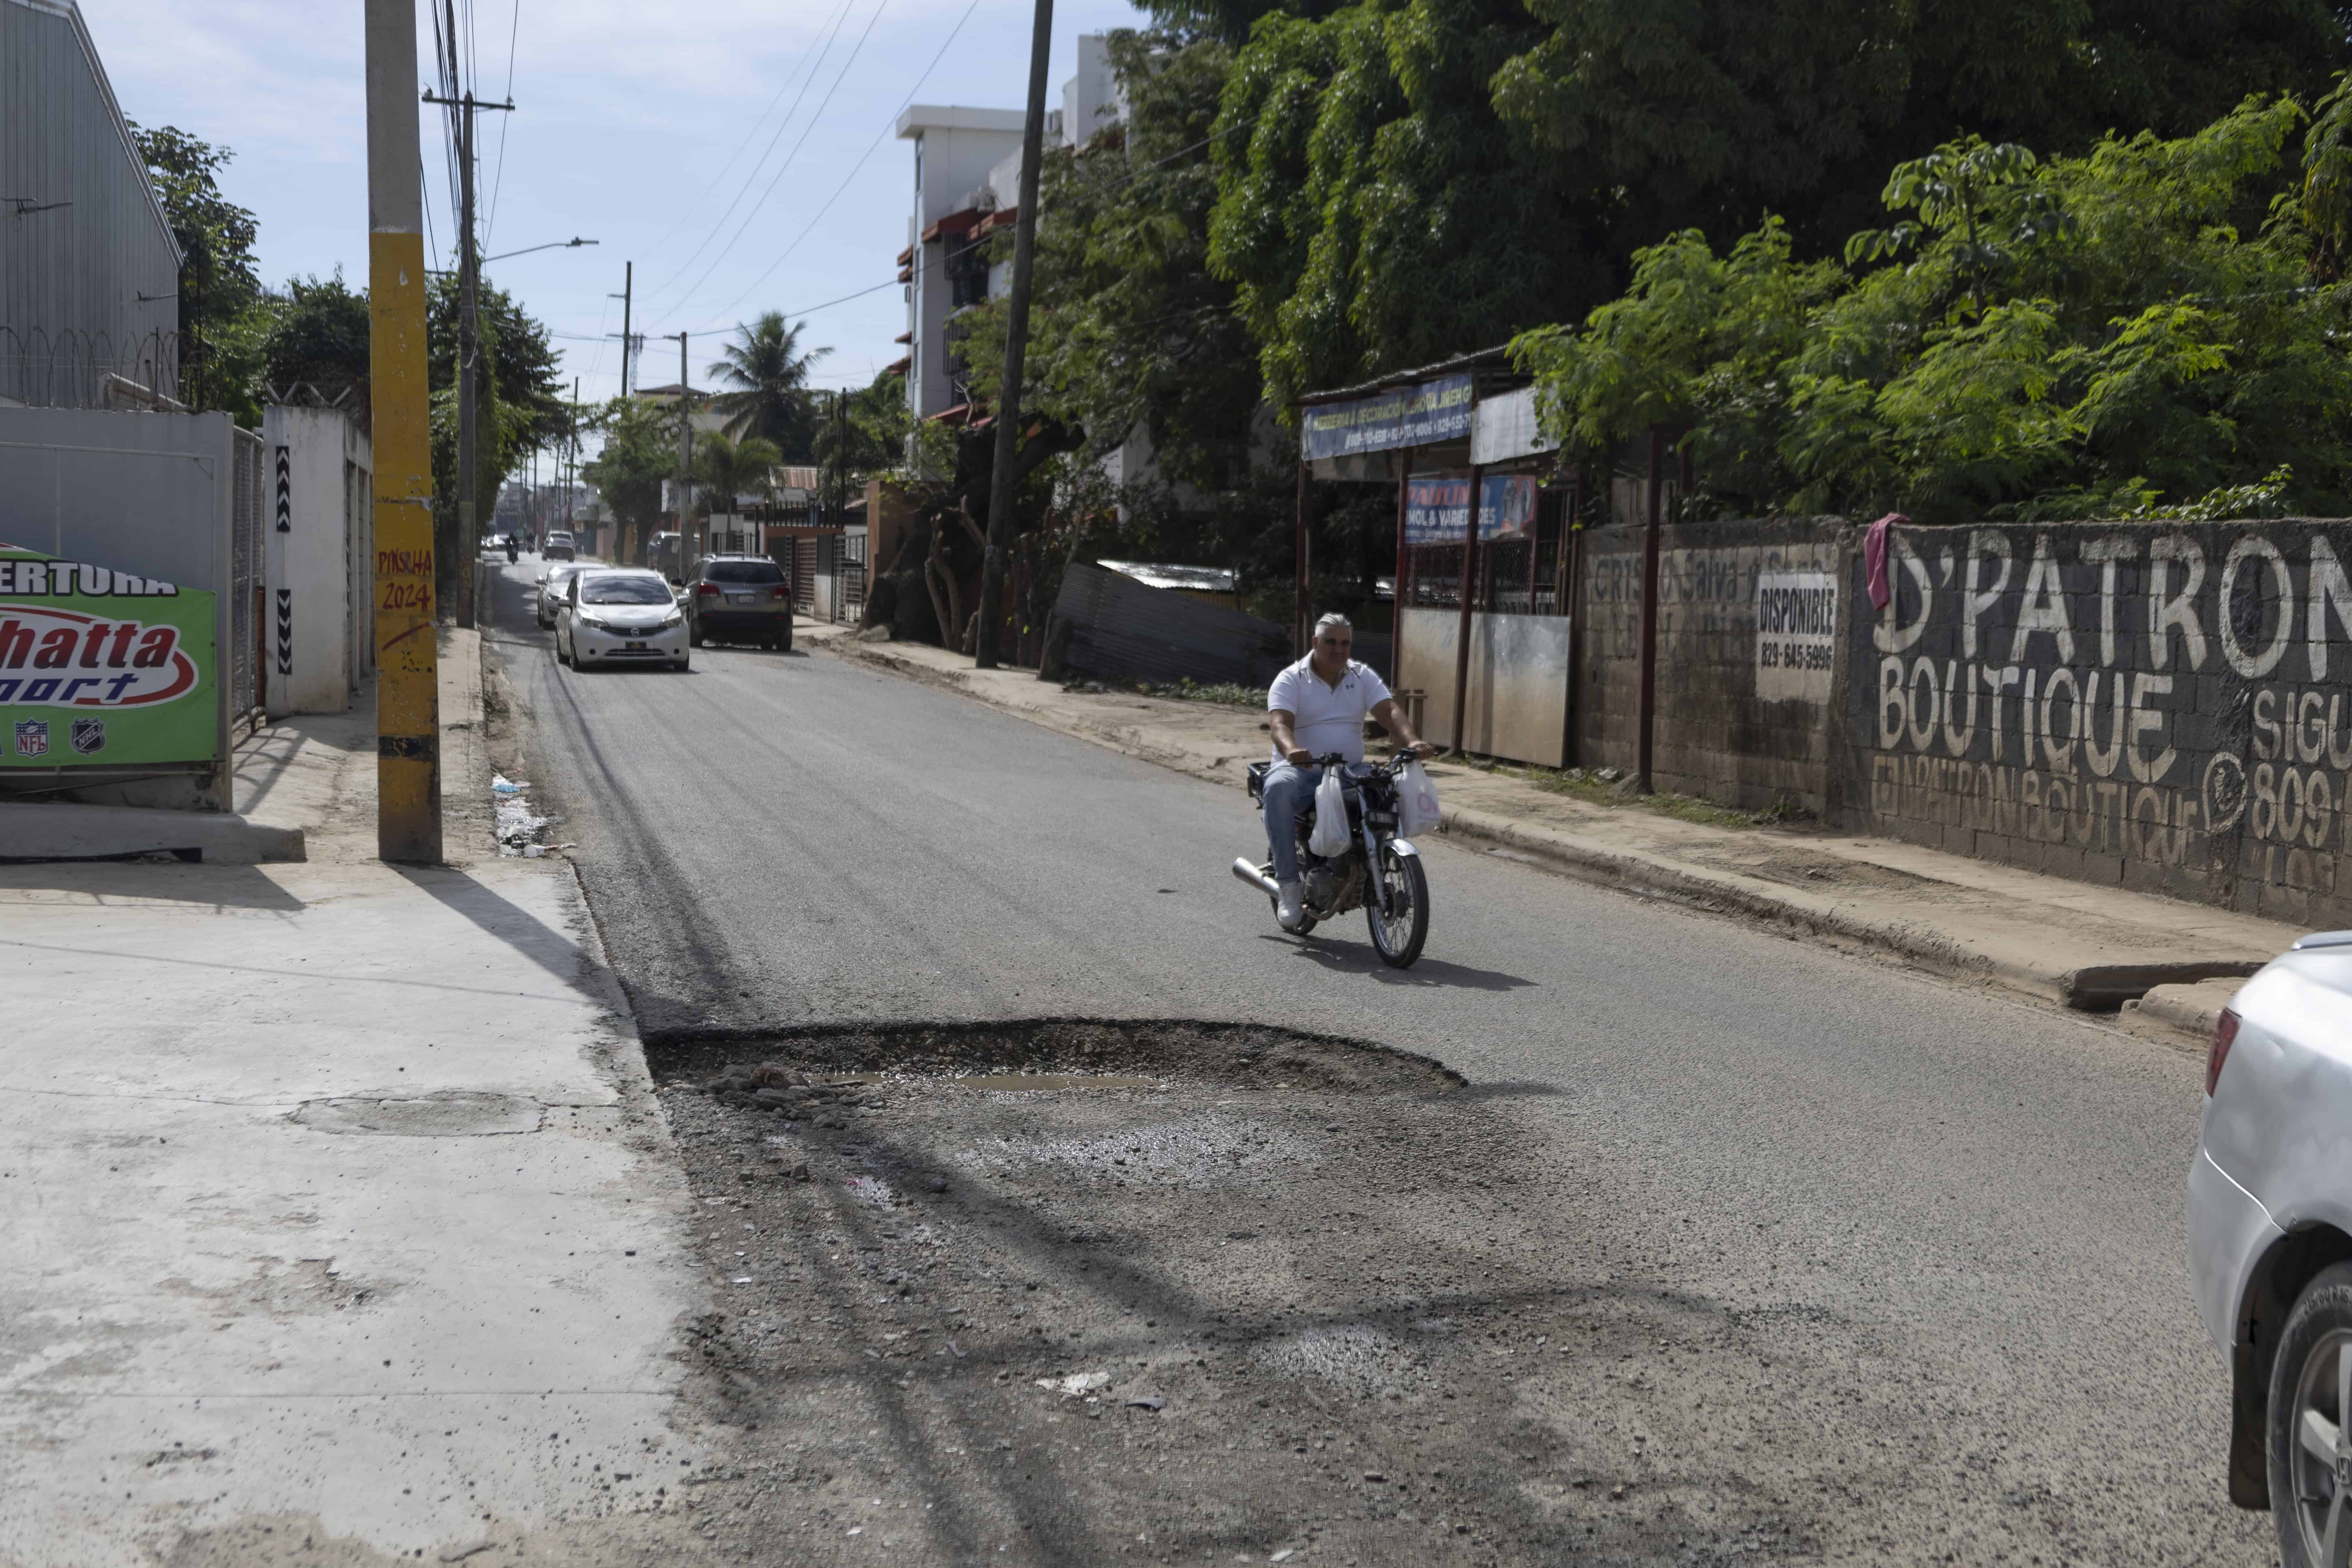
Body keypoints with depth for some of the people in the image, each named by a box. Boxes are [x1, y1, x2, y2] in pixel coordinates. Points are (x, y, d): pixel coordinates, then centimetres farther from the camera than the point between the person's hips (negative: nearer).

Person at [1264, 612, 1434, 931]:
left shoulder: (1362, 676, 11)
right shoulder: (1291, 680, -1)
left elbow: (1389, 711, -4)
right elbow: (1279, 723, -18)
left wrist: (1411, 741, -26)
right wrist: (1291, 750, -42)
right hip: (1300, 770, -3)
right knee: (1278, 789, -38)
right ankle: (1288, 884, -31)